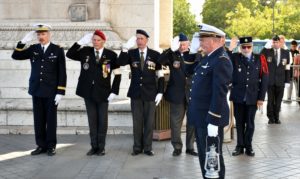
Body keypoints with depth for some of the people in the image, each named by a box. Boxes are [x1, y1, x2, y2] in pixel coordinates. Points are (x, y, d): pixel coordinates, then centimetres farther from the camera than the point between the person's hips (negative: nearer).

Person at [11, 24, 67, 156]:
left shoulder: (58, 50, -3)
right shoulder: (33, 49, 6)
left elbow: (62, 73, -5)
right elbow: (15, 56, 1)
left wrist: (60, 92, -10)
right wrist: (23, 42, -11)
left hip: (51, 92, -3)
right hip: (36, 91, 3)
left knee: (51, 119, 4)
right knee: (38, 120, 8)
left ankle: (51, 146, 14)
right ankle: (41, 145, 17)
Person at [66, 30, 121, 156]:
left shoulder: (111, 55, -3)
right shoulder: (85, 52, 4)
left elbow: (117, 74, -2)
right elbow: (69, 54, -3)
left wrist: (114, 91, -8)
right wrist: (81, 42, -11)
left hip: (103, 93, -2)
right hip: (88, 92, 2)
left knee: (102, 121, 5)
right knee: (92, 120, 8)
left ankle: (101, 147, 15)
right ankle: (94, 146, 16)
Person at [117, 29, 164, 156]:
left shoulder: (155, 54, -1)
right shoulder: (131, 53, 3)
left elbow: (160, 75, 0)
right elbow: (120, 63, -15)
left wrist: (160, 92, -6)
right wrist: (126, 48, -24)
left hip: (150, 93, -1)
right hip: (135, 93, 1)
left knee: (149, 121, 5)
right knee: (137, 121, 7)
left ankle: (147, 147, 15)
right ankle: (137, 147, 16)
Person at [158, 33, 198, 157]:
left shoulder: (194, 55, 4)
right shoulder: (172, 55, -2)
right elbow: (160, 61, -21)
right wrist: (171, 49, -34)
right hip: (177, 94, -2)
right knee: (176, 122, 5)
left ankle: (190, 147, 21)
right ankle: (177, 147, 19)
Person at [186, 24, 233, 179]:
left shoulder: (221, 61, -19)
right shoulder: (208, 57, 13)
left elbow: (219, 94, -23)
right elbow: (188, 71, 26)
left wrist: (213, 122, -24)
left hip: (210, 119, -10)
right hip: (201, 117, 10)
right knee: (203, 155, 19)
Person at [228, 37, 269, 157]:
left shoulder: (260, 59, 0)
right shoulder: (234, 58, -2)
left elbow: (264, 79, -1)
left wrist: (261, 98, -4)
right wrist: (230, 50, -26)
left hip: (253, 97, 0)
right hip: (238, 97, 0)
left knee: (250, 123, 9)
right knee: (239, 122, 9)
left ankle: (248, 146, 21)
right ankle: (240, 146, 20)